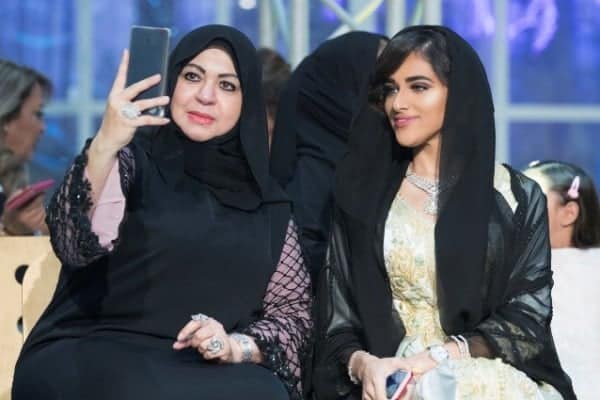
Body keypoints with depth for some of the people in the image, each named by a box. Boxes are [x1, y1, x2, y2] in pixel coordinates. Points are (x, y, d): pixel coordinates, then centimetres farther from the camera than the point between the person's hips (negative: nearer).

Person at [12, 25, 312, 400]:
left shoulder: (267, 201, 14)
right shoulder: (132, 158, 2)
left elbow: (294, 309, 14)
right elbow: (75, 245, -16)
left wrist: (237, 347, -7)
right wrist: (105, 144, -31)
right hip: (91, 359, -3)